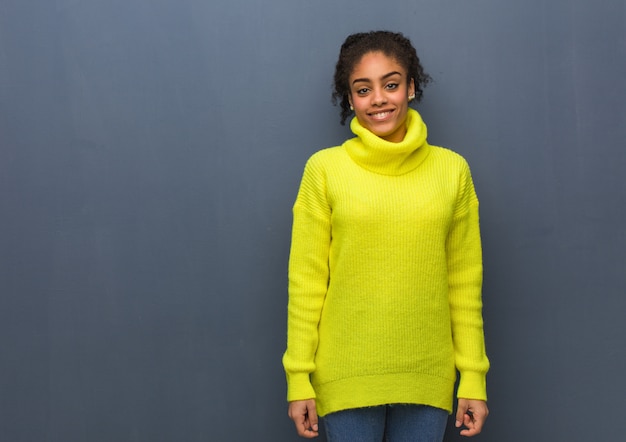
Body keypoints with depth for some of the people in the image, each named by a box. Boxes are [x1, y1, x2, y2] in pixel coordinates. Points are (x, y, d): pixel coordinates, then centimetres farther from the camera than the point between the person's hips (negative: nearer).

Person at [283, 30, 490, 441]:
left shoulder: (452, 170, 1)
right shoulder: (324, 169, -4)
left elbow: (465, 283, 4)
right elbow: (306, 281, -3)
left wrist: (474, 378, 2)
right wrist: (299, 378, -4)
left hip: (428, 377, 2)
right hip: (346, 376, -1)